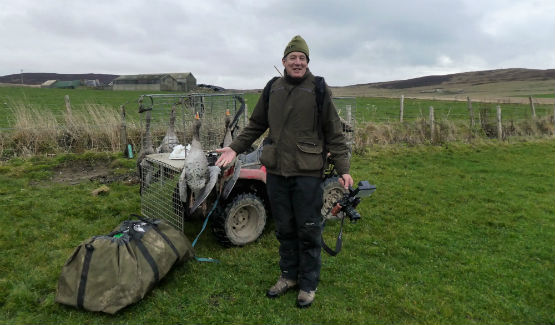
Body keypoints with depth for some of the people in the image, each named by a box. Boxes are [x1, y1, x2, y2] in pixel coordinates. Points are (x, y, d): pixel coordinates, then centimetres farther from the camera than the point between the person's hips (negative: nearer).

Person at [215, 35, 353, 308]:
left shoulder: (319, 90, -2)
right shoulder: (272, 88, 9)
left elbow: (333, 134, -2)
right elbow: (256, 124, 16)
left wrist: (343, 169, -7)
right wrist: (235, 148, 7)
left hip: (307, 173, -4)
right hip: (276, 171, 4)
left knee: (308, 230, 6)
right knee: (284, 228, 15)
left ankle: (308, 284, 24)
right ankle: (289, 275, 33)